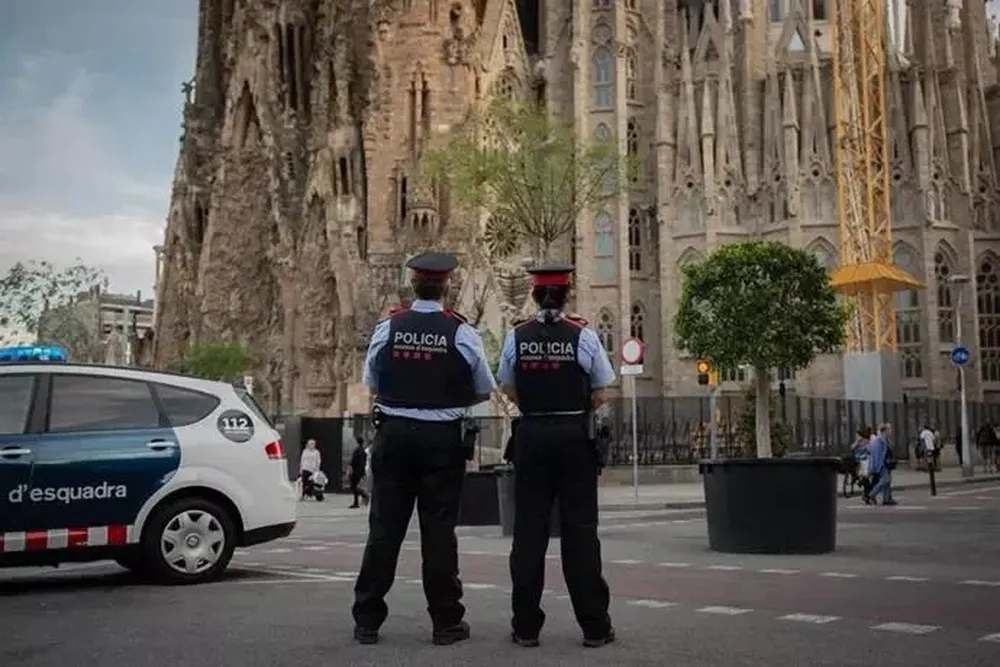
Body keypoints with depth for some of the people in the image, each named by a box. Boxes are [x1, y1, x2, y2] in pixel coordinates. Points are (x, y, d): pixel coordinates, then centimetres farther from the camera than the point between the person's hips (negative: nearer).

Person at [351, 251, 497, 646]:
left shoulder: (387, 328, -1)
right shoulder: (462, 333, -6)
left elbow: (371, 383, 9)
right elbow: (485, 391, 3)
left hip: (393, 433, 2)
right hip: (442, 438, -1)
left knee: (384, 526, 7)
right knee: (439, 529, 5)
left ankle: (367, 620, 14)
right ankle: (446, 622, 12)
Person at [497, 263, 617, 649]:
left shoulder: (516, 337, 0)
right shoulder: (584, 336, -6)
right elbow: (601, 395, 0)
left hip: (531, 436, 2)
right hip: (575, 436, -1)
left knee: (528, 528, 7)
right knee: (580, 529, 4)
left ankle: (526, 626, 10)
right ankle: (594, 626, 10)